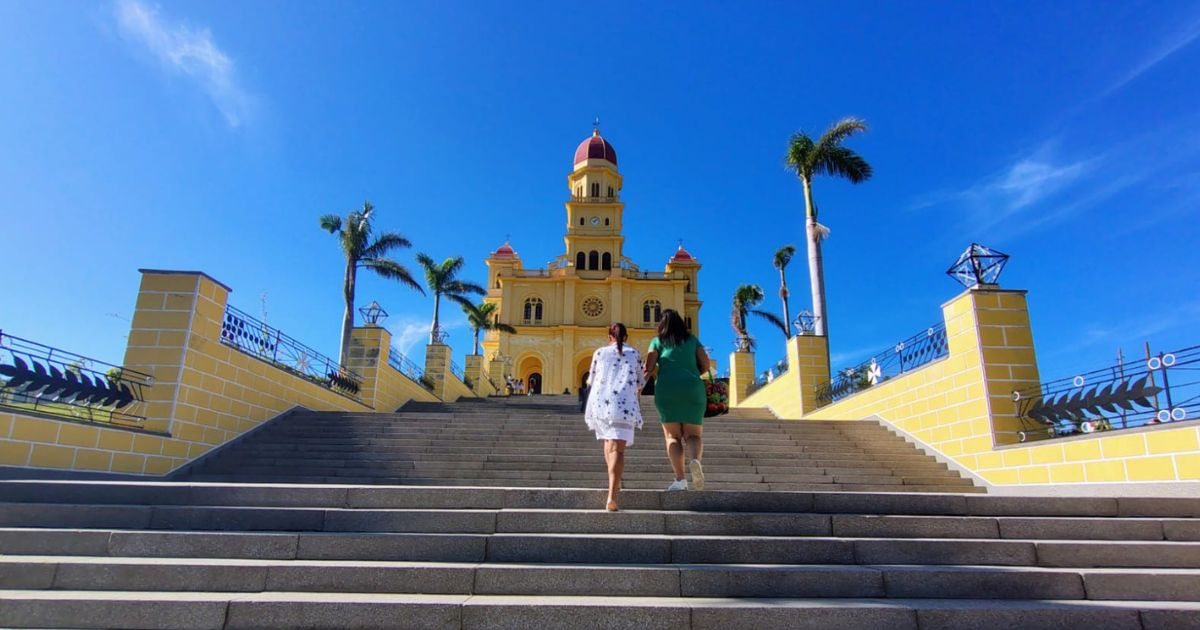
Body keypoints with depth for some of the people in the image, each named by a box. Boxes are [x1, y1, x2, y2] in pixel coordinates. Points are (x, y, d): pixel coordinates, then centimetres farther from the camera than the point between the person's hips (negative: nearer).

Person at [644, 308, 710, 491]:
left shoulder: (657, 342, 11)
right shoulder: (692, 340, 17)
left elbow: (648, 368, -1)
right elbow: (705, 365, 11)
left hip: (667, 389, -1)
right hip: (693, 389, 1)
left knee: (672, 435, 6)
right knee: (693, 435, 6)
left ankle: (680, 479, -10)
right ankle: (695, 460, -27)